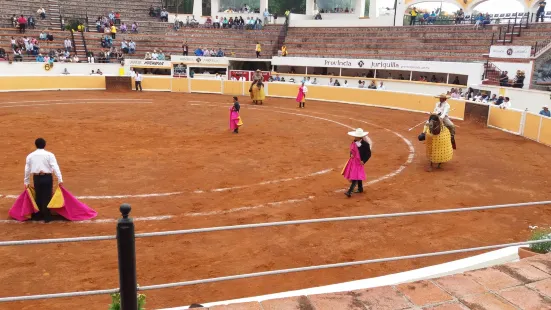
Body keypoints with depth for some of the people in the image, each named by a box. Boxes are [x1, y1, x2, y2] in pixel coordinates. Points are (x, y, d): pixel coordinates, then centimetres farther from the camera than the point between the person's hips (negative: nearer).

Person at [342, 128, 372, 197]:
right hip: (353, 161, 7)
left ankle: (350, 191, -14)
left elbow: (368, 154, -11)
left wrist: (363, 161, -15)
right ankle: (360, 189, 35)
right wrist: (351, 154, -3)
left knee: (355, 177, -10)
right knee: (358, 176, 20)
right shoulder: (354, 142, 0)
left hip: (359, 162, -7)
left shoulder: (365, 144, -19)